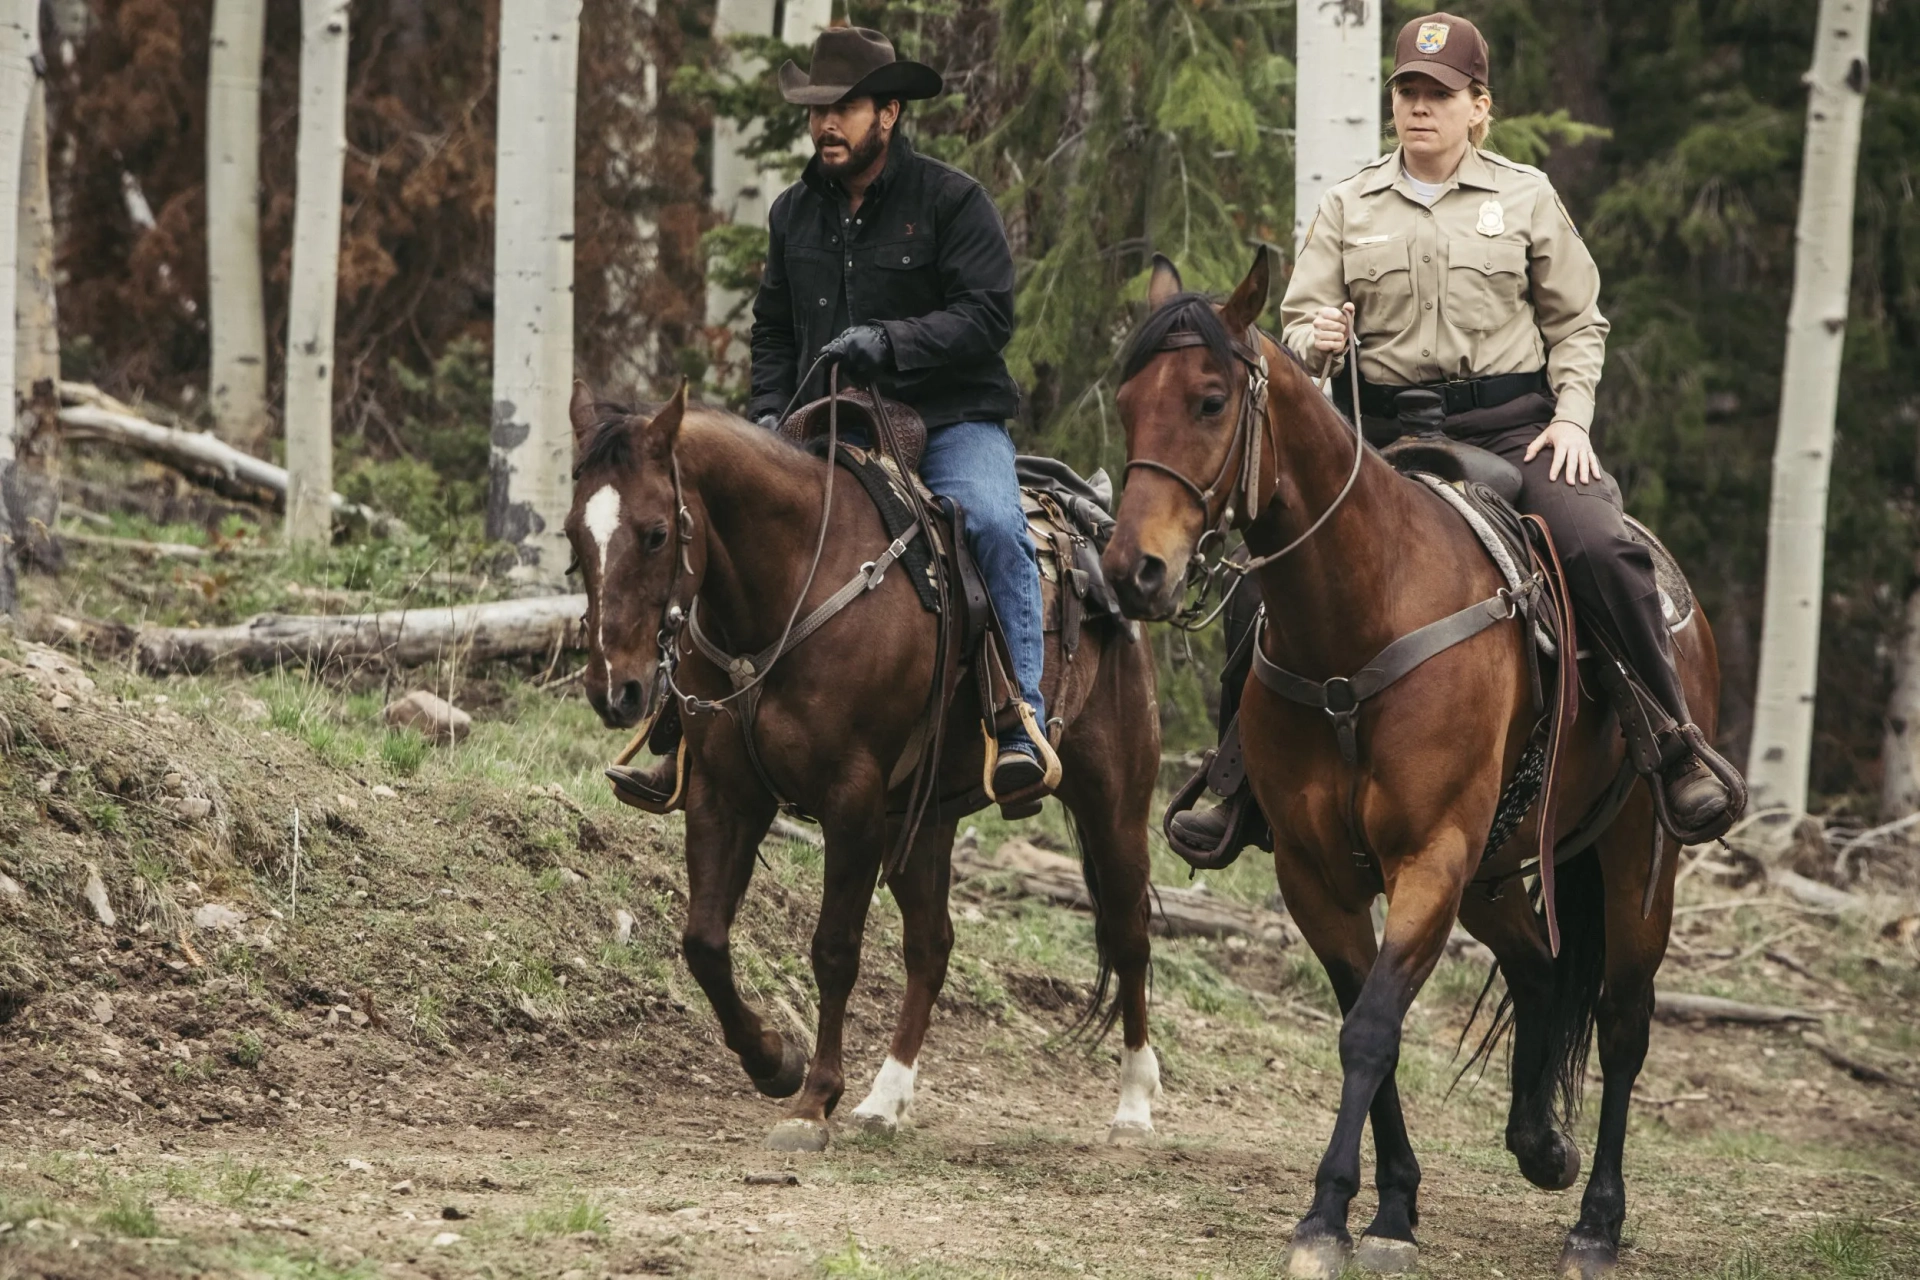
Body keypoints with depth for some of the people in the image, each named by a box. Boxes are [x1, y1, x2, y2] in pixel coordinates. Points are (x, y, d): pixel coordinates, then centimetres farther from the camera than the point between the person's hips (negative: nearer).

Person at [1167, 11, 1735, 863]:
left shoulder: (1526, 198, 8)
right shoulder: (1347, 209, 10)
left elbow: (1576, 322, 9)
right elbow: (1300, 323, 8)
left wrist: (1572, 415, -5)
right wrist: (1316, 342, -16)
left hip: (1512, 425, -2)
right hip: (1381, 432, 2)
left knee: (1600, 549, -27)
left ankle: (1680, 753, -15)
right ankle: (1241, 790, -3)